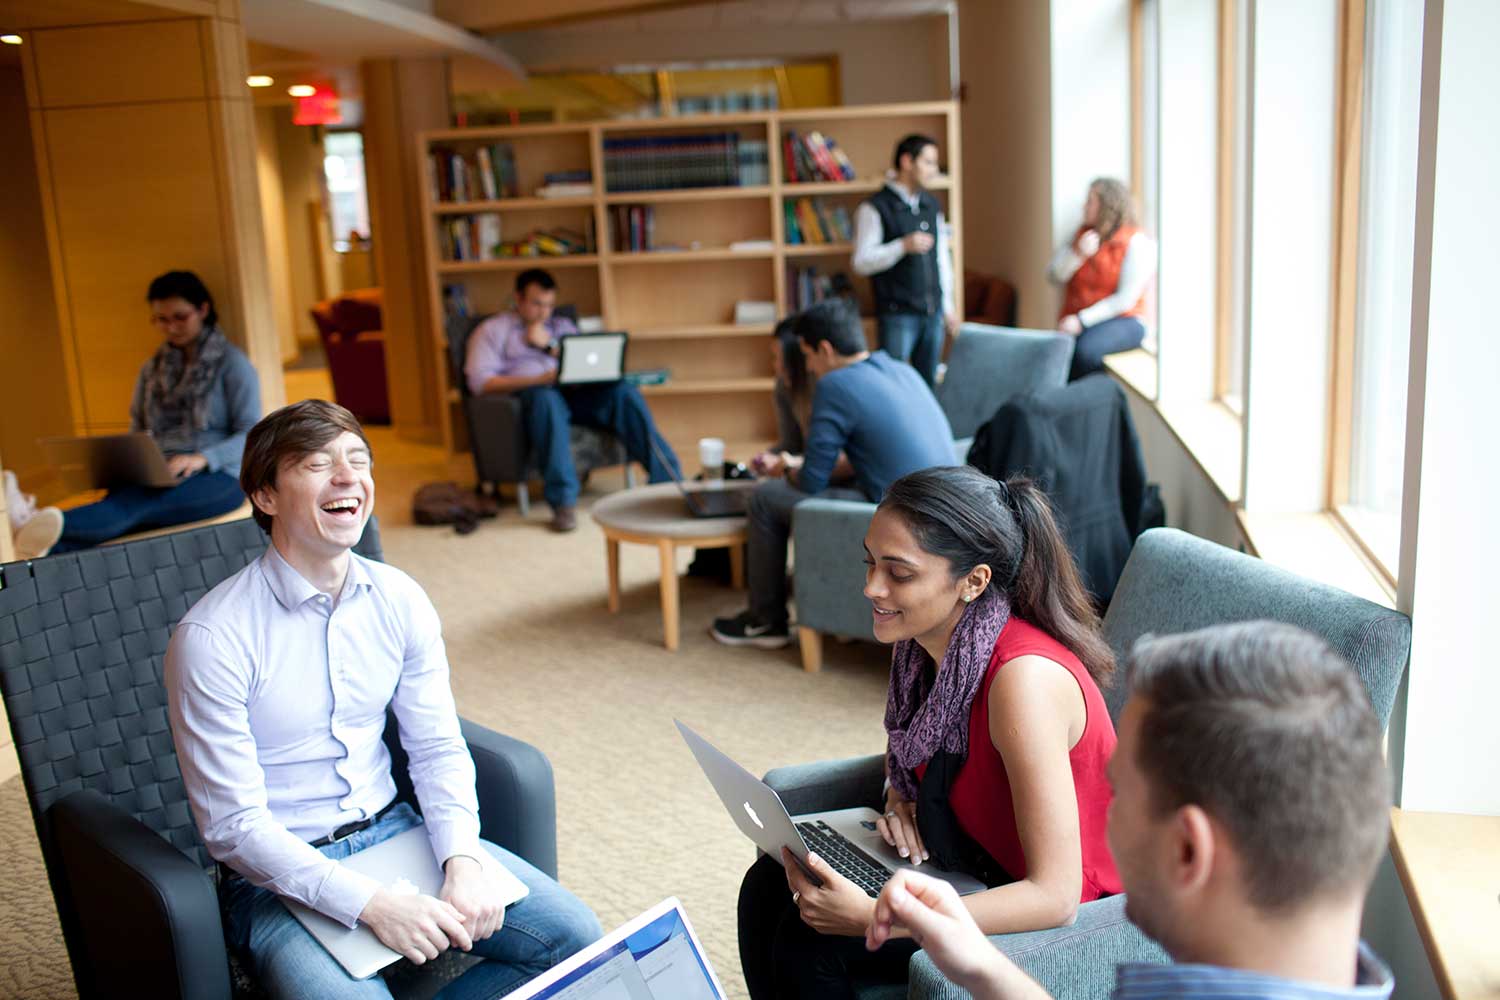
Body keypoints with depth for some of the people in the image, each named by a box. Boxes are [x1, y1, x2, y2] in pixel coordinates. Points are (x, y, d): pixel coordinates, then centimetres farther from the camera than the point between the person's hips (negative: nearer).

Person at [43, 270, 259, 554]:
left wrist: (202, 458, -21)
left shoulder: (231, 363, 7)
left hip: (217, 477, -4)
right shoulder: (151, 370, 23)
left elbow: (251, 434, -3)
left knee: (134, 503, -37)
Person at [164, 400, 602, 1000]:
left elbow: (438, 749, 3)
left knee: (574, 936, -6)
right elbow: (233, 827, -17)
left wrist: (462, 859, -15)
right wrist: (370, 905, -26)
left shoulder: (400, 600, -2)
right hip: (278, 873, -5)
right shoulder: (212, 637, -18)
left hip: (394, 832, 5)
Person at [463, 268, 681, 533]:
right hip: (529, 398, -3)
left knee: (624, 391, -26)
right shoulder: (491, 330, 15)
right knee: (546, 397, -40)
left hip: (573, 393, 3)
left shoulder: (562, 326, 28)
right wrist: (538, 379, -15)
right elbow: (480, 381, -2)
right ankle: (563, 501, -43)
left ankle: (667, 479, -30)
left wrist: (549, 347, 2)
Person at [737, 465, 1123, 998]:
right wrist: (899, 798, -6)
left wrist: (872, 917, -35)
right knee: (769, 886, -3)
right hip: (972, 862, 8)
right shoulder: (925, 638, -7)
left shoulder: (1023, 677, -32)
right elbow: (906, 742, 16)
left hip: (1051, 913, -7)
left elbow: (1055, 894, -32)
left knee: (812, 940, -17)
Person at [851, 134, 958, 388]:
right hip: (897, 315, -6)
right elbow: (861, 262, -12)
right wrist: (903, 246, -23)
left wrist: (948, 306, 15)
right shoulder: (875, 208, -7)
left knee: (928, 384, 11)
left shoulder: (932, 205, 13)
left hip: (933, 313, 6)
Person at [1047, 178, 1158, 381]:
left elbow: (1125, 299, -12)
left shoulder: (1137, 243, -4)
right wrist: (1078, 253, -9)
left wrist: (1082, 320, -17)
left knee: (1085, 350, -35)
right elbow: (1055, 275, 8)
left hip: (1122, 321, -4)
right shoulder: (1083, 234, 14)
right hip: (1077, 322, 5)